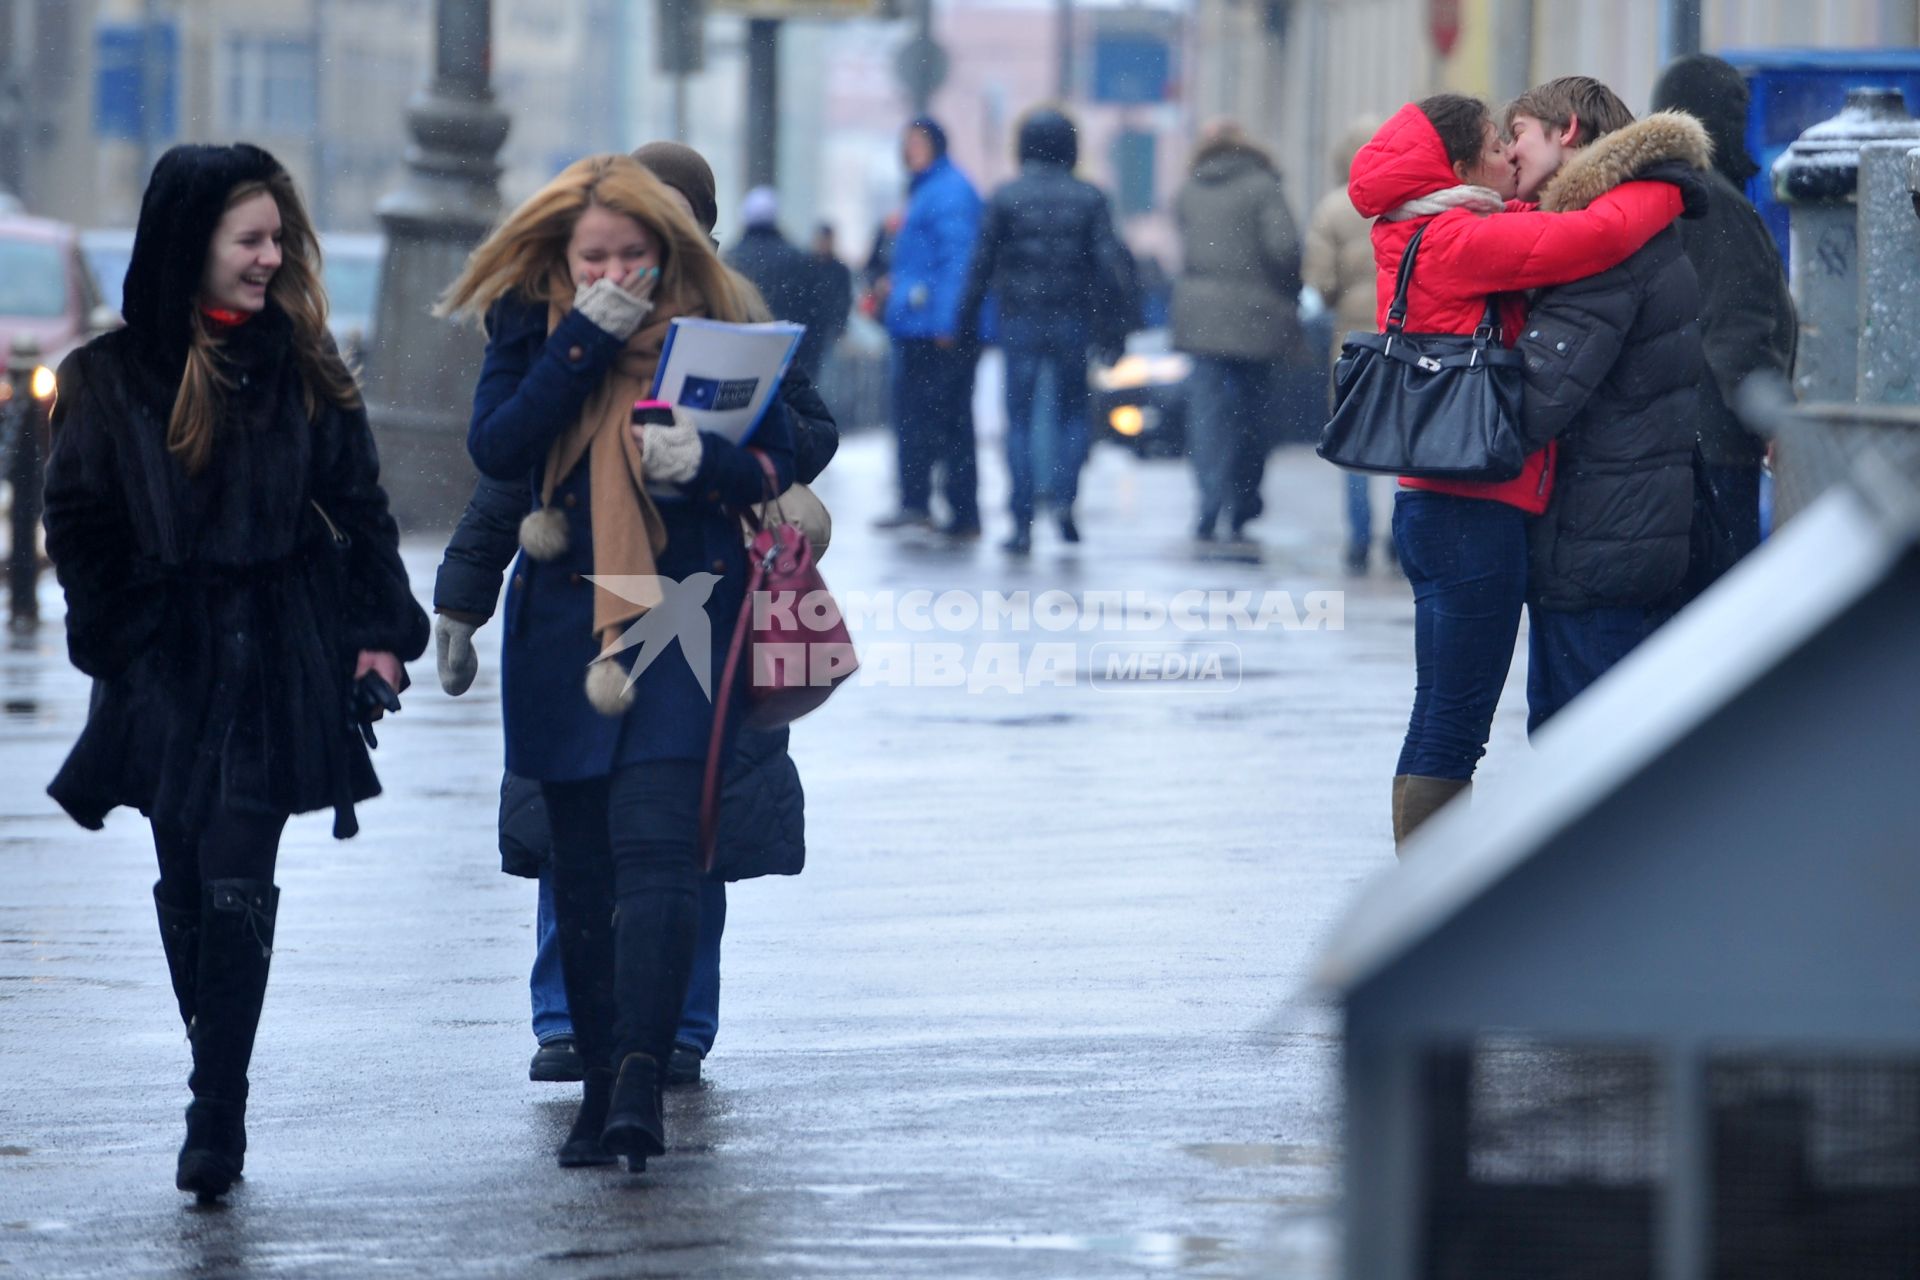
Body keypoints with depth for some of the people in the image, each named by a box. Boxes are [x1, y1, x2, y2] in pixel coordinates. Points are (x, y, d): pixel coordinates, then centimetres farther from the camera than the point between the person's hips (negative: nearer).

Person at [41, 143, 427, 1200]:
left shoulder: (301, 362, 4)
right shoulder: (111, 375, 2)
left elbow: (358, 506, 8)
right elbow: (78, 524, 7)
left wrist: (380, 630, 0)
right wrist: (119, 640, 0)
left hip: (280, 659, -1)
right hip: (168, 665, 1)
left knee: (237, 885, -10)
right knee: (187, 885, 5)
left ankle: (217, 1115, -11)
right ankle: (219, 1094, 17)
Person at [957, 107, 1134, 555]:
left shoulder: (1006, 198, -1)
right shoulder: (1089, 199, 1)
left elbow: (981, 262, -2)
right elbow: (1109, 262, -3)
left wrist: (968, 318, 4)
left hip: (1020, 318, -1)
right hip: (1073, 317, 1)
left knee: (1020, 420, 3)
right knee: (1071, 411, 15)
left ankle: (1023, 523, -3)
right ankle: (1064, 498, -7)